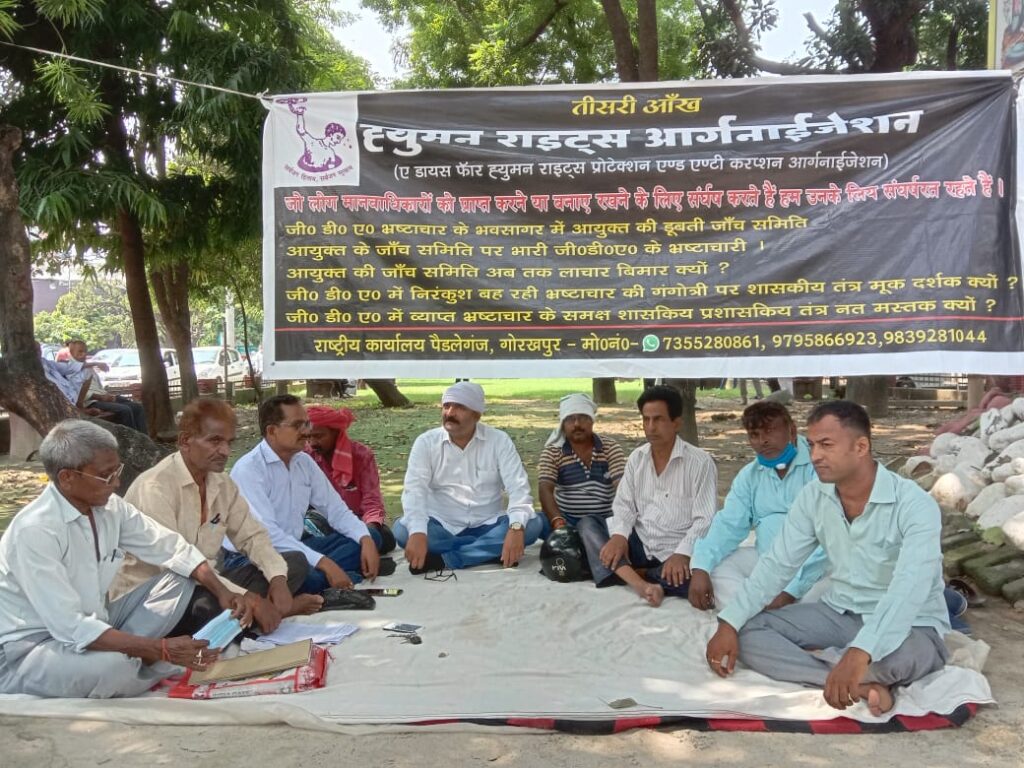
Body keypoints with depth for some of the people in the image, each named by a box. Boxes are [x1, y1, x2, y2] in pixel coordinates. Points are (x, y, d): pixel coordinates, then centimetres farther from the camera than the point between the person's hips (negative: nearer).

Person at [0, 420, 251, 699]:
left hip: (89, 627, 7)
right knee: (110, 665, -36)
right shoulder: (35, 530, -27)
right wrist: (161, 649, -32)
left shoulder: (110, 507, -6)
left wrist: (222, 593, -12)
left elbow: (173, 548, 2)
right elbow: (71, 628, -30)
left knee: (181, 583, -1)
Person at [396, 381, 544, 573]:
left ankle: (443, 559, -28)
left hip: (487, 526, 1)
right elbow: (414, 490, -16)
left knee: (532, 524, -26)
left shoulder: (499, 440, -4)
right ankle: (493, 550, -27)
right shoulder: (426, 442, -4)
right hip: (442, 528, 0)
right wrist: (418, 532, -36)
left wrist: (516, 528, -33)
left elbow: (518, 487, -13)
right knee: (402, 529, -29)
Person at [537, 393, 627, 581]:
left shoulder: (611, 448, 3)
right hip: (568, 520, -1)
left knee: (588, 526, -34)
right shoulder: (552, 451, 2)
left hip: (604, 521, 1)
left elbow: (623, 487, -9)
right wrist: (558, 521, -30)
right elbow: (545, 489, -11)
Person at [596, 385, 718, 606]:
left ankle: (623, 573, -11)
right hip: (638, 543, 5)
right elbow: (624, 505, 5)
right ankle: (641, 584, -32)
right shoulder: (636, 458, 8)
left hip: (676, 552, -5)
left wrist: (682, 554, -28)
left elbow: (704, 520, -13)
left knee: (682, 579, -37)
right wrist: (619, 536, -16)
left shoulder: (700, 462, -9)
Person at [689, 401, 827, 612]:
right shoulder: (749, 475, 11)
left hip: (813, 563, -6)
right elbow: (728, 524, 5)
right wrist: (700, 568, -15)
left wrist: (790, 590, -29)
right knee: (714, 566, -12)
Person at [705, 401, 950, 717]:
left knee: (899, 654, -42)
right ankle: (860, 685, -25)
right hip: (838, 614, 6)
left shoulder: (914, 504, -24)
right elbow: (776, 564, -3)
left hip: (910, 626, -6)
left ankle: (810, 656, -15)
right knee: (747, 632, -14)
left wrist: (860, 653, -54)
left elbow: (910, 587, -39)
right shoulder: (813, 496, -5)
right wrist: (729, 623, -15)